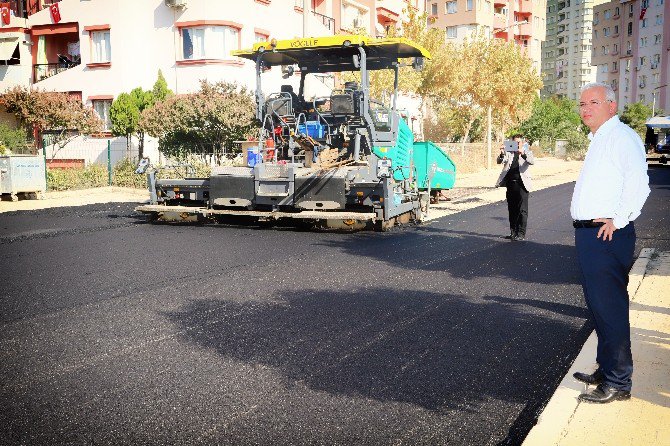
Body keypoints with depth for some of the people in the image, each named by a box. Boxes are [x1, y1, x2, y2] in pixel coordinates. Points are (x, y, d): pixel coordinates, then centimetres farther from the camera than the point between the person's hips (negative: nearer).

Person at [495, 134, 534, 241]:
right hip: (510, 184, 4)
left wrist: (523, 153, -32)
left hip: (522, 184, -4)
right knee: (512, 210, 10)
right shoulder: (509, 153, 12)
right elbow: (499, 161, -2)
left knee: (522, 210, -4)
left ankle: (521, 233, 0)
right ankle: (513, 232, 19)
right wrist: (502, 154, -23)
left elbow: (532, 161, -15)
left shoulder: (527, 153, 5)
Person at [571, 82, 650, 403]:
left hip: (607, 236, -10)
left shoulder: (621, 136, -11)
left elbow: (638, 183, -24)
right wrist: (586, 230, 16)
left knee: (609, 307, -5)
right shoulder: (598, 139, 20)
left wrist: (617, 220, -20)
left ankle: (618, 382, 4)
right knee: (598, 304, 17)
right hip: (589, 233, 10)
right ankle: (606, 369, 30)